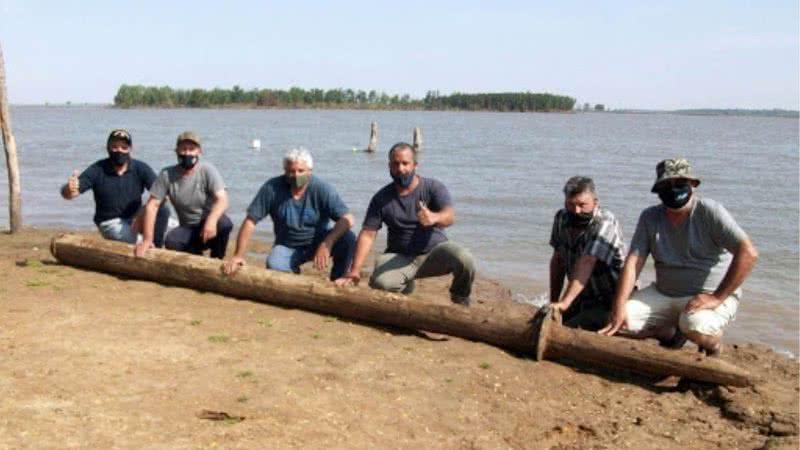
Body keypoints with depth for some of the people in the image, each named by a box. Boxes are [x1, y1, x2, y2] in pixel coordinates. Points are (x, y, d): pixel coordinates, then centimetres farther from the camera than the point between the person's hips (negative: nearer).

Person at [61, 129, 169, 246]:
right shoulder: (97, 170, -8)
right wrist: (69, 188, -38)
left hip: (136, 218, 2)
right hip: (110, 223, -2)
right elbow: (67, 194, -11)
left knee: (163, 210, -27)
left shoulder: (140, 168, -6)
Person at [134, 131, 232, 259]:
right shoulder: (167, 175, -6)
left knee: (224, 223, -36)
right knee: (171, 241, -31)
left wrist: (211, 220, -45)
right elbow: (152, 205, -8)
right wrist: (147, 239, -18)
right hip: (189, 229, 2)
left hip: (210, 226, -1)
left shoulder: (208, 170, -11)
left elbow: (222, 200, -24)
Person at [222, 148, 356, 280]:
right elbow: (250, 221, -13)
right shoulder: (272, 188, -16)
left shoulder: (322, 189, -17)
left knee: (348, 238, -28)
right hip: (287, 246, 0)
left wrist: (327, 244, -39)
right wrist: (238, 255, -20)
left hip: (318, 242, 0)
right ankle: (294, 272, 5)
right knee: (273, 266, -33)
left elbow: (347, 219, -25)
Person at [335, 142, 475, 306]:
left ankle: (460, 299, 4)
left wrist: (434, 217, -49)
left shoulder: (434, 188, -5)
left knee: (464, 259, -32)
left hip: (434, 251, -1)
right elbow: (367, 234, -6)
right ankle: (405, 284, 10)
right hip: (400, 257, 1)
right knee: (380, 283, -31)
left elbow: (449, 216, -23)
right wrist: (355, 270, -17)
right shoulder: (382, 198, -1)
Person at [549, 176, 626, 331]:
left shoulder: (605, 223, -21)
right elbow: (557, 261, 9)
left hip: (608, 302, -6)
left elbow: (586, 263, -32)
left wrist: (564, 303, -41)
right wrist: (553, 301, 7)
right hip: (582, 299, 6)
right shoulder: (561, 219, 0)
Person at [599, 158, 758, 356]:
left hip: (710, 296, -5)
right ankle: (671, 333, 13)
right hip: (664, 293, 5)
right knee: (623, 319, -15)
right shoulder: (650, 217, 0)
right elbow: (633, 262, -7)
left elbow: (748, 253, -22)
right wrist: (619, 307, -19)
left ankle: (714, 344, 1)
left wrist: (717, 297, -25)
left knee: (695, 325, -36)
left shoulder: (710, 212, -14)